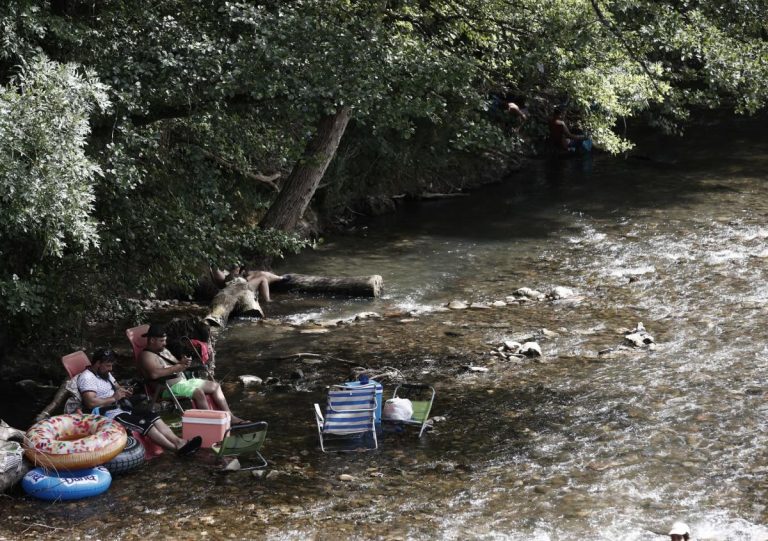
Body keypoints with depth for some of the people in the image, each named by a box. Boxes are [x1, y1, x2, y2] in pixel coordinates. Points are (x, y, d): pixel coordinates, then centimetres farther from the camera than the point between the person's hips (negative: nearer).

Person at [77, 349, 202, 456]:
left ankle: (179, 442, -16)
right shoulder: (86, 377, -15)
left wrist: (122, 391, 5)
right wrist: (113, 398, -18)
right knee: (145, 424, -22)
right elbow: (91, 402, -26)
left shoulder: (105, 373, 16)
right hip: (109, 415, -10)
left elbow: (116, 387, 30)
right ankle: (178, 449, -24)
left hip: (121, 408, 10)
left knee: (154, 418, -6)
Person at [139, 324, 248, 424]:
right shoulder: (147, 355, -13)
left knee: (215, 386, 6)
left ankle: (230, 417, 4)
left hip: (183, 381, 10)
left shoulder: (164, 351, 18)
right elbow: (154, 374, -32)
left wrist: (182, 363, -2)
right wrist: (177, 367, -24)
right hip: (170, 387, -10)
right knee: (198, 392, -33)